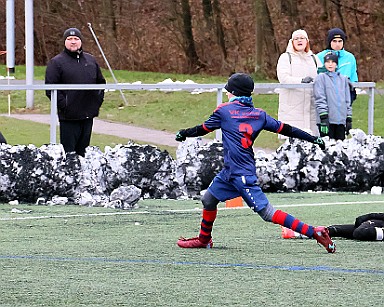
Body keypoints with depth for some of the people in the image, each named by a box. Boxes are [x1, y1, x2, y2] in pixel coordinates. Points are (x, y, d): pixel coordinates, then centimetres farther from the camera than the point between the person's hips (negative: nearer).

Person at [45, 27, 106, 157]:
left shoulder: (91, 60, 13)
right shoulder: (56, 62, -5)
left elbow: (101, 82, 22)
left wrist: (98, 100, 9)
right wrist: (63, 104, -15)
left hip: (88, 115, 5)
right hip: (69, 116, -5)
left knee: (83, 151, 12)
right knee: (68, 152, -6)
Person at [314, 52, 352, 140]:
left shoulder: (343, 79, 16)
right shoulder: (321, 78, 1)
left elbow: (347, 100, 17)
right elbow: (319, 99, -7)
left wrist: (349, 119, 11)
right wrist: (324, 117, -16)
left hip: (341, 120, 4)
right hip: (328, 120, -4)